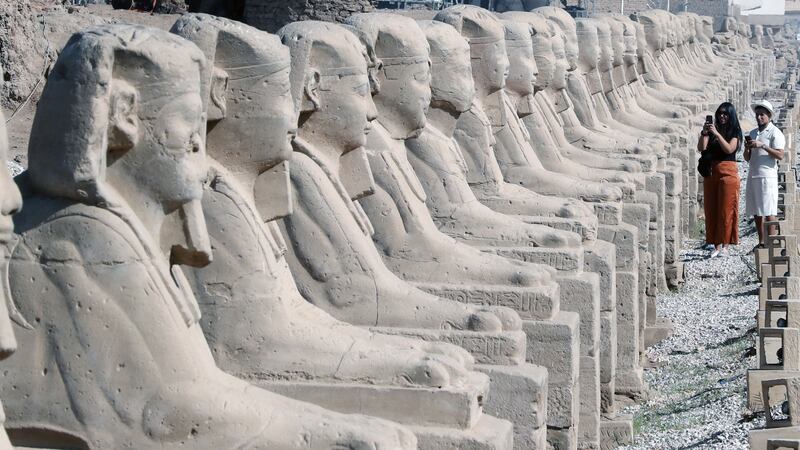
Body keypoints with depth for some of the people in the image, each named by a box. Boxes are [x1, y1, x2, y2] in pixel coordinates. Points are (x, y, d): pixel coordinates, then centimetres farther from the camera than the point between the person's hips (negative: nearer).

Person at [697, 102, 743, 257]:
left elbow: (729, 149, -14)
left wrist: (717, 134, -20)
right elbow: (701, 148, -1)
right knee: (711, 210, 1)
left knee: (726, 210, -4)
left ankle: (725, 246, -1)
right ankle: (716, 246, 4)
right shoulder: (712, 130, 9)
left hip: (728, 172, -4)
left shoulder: (734, 132, 1)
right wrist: (704, 133, -15)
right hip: (710, 173, 4)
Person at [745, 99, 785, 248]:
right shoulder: (753, 133, 19)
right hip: (753, 176, 7)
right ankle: (761, 242, 10)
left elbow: (780, 155, -12)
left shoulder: (775, 133, -1)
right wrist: (747, 148, -1)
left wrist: (762, 145, -17)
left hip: (767, 176, -7)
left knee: (768, 212, -8)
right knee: (756, 212, 5)